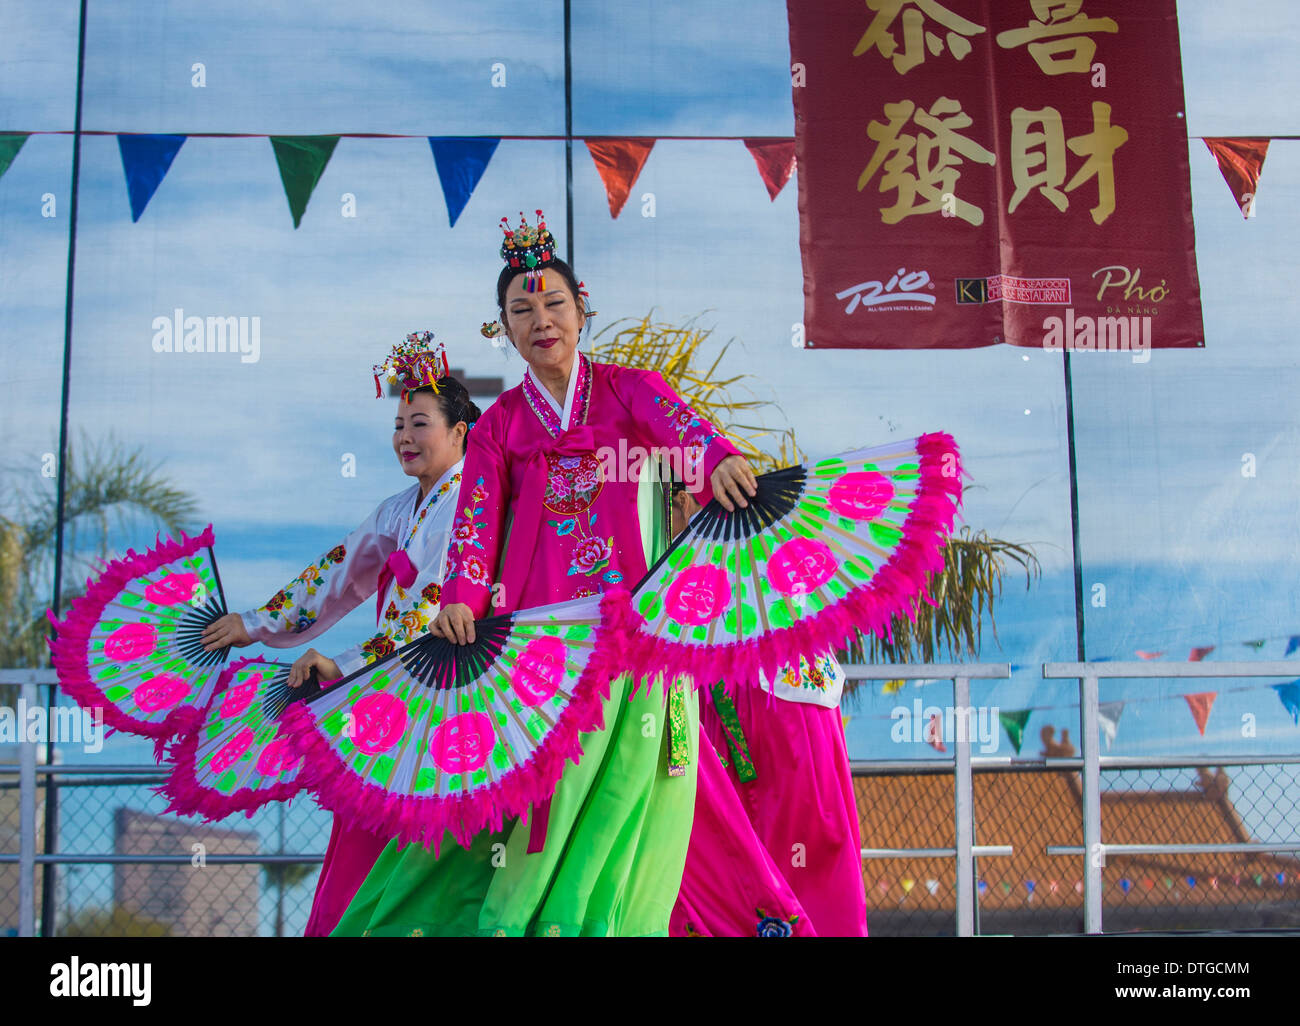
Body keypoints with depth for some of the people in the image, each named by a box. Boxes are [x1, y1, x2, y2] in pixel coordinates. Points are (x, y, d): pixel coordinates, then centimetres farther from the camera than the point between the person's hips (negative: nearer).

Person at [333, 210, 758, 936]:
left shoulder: (629, 389, 8)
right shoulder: (500, 425, 12)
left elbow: (681, 427, -13)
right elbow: (477, 517, 0)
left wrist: (718, 461, -36)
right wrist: (462, 598, -19)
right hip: (532, 619, 1)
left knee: (615, 783, -3)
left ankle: (595, 914, 6)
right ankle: (514, 912, 9)